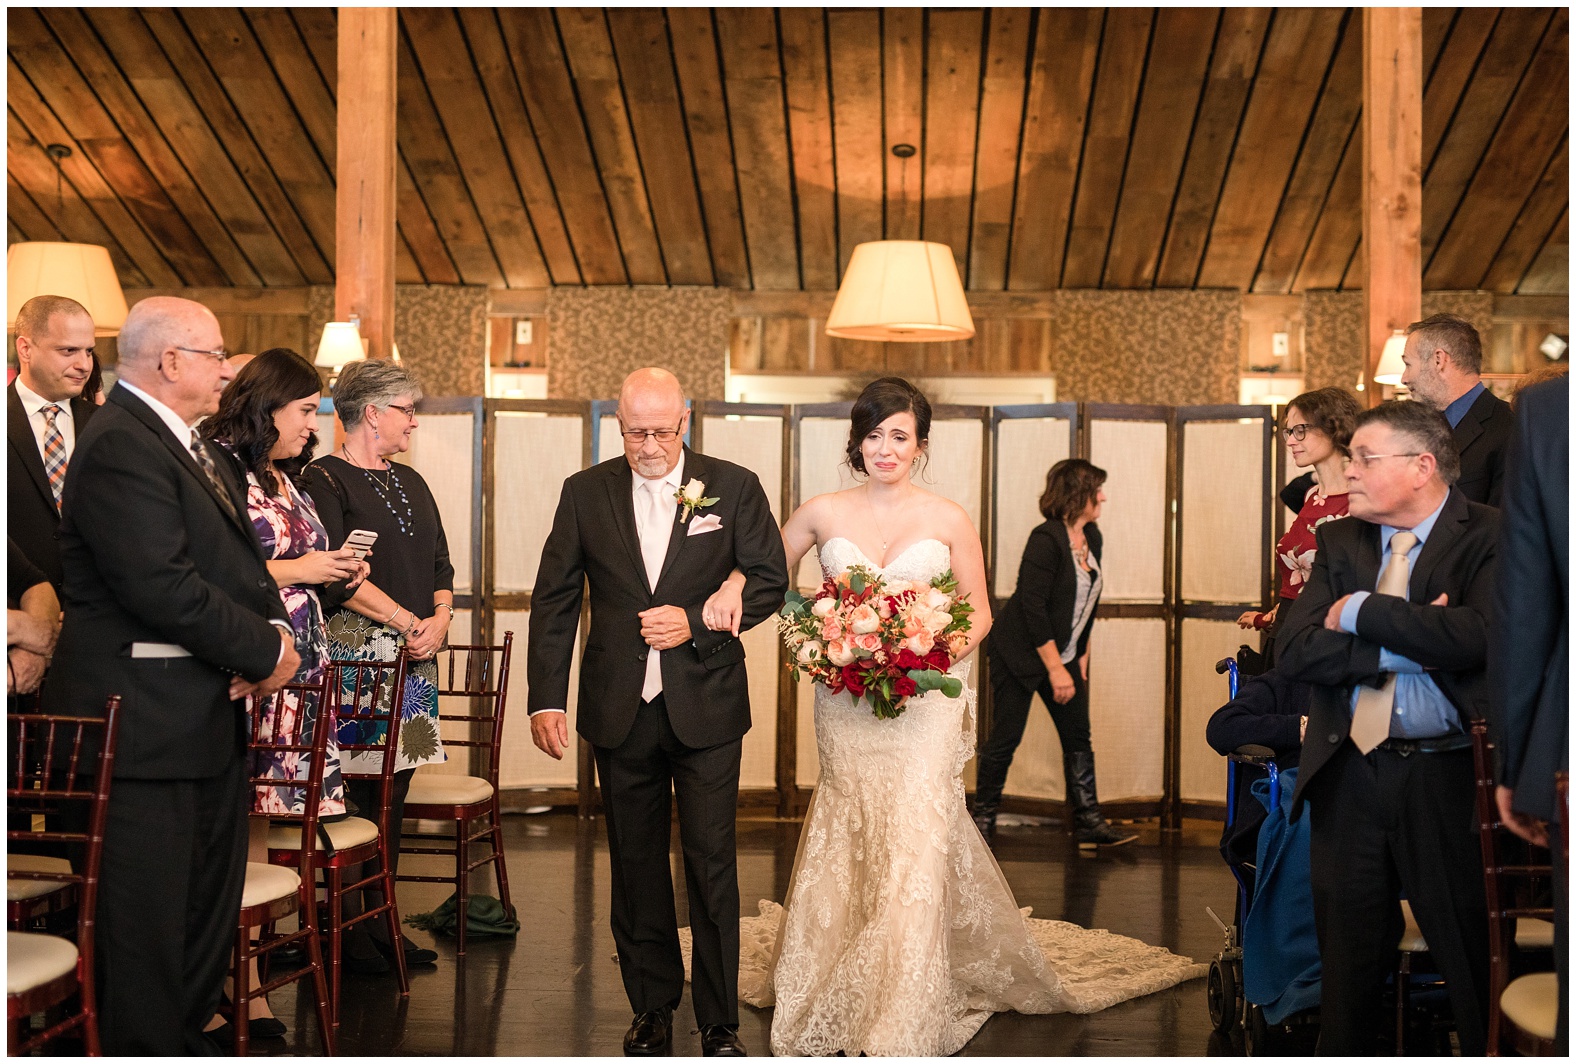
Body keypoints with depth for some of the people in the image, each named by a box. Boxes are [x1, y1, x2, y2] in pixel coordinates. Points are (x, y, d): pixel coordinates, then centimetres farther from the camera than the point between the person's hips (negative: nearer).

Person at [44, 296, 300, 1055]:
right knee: (147, 917, -2)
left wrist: (276, 631, -3)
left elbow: (243, 563, 17)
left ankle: (187, 1039, 29)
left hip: (209, 717, 10)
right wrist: (264, 654, -15)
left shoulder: (189, 447, 16)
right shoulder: (120, 446, -16)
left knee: (210, 908, 17)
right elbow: (164, 588, -24)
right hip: (146, 722, -10)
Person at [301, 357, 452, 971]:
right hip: (355, 654, -7)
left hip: (414, 658, 7)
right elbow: (337, 575, -14)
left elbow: (440, 565, 18)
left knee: (392, 793, 8)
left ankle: (381, 920, 14)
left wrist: (440, 620, -2)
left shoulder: (410, 483, 19)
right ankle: (346, 929, 1)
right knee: (353, 792, -7)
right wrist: (409, 621, -13)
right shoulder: (325, 480, -5)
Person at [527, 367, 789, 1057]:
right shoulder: (585, 493, 3)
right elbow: (553, 600, 5)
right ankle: (652, 1008, 25)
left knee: (711, 862, -2)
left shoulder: (733, 487, -1)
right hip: (621, 709, 2)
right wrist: (545, 698, -1)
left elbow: (770, 581, 2)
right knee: (635, 866, 11)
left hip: (706, 707, -2)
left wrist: (696, 622, -13)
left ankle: (719, 1021, 10)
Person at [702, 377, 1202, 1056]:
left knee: (914, 847, -4)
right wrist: (732, 587, -5)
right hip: (845, 711, 2)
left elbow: (980, 613, 5)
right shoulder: (823, 514, 3)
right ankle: (836, 1002, 26)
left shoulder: (947, 520, -1)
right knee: (848, 850, 8)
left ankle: (903, 1026, 5)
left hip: (923, 711, -1)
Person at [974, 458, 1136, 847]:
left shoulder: (1092, 538, 6)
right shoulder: (1045, 540, -19)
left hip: (1064, 655, 8)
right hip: (1020, 654, -8)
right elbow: (1032, 606, -22)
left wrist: (1082, 657, 9)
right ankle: (983, 819, 11)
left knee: (1079, 737, 5)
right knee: (1005, 739, -2)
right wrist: (1055, 669, -21)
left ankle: (1088, 822, 10)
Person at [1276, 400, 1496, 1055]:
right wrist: (1412, 646, -14)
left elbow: (1479, 637, -22)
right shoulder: (1339, 543, 10)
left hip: (1447, 780, -4)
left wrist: (1362, 612, -13)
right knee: (1349, 961, 13)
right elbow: (1296, 652, -3)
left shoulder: (1490, 536, -3)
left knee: (1476, 964, 3)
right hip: (1349, 777, 4)